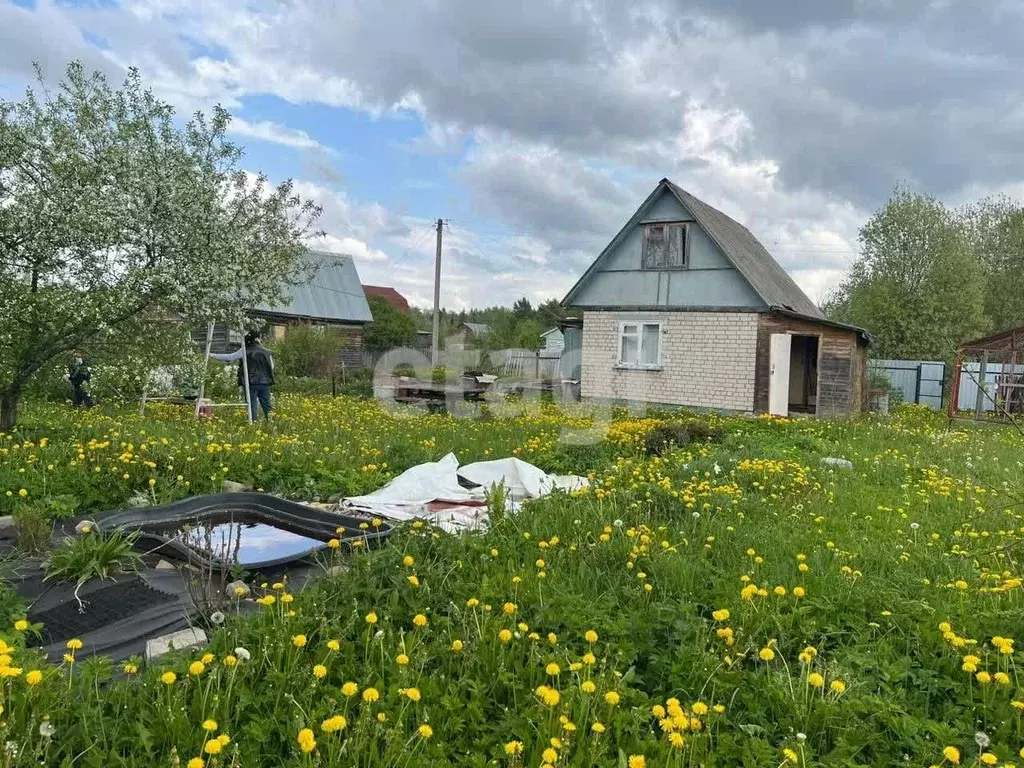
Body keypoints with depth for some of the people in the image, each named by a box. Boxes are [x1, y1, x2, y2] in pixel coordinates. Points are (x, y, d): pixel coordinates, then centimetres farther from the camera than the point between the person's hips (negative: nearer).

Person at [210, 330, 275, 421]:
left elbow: (229, 357, -2)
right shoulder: (266, 352, 4)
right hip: (265, 382, 3)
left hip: (251, 383, -2)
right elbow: (271, 367, 10)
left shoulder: (245, 351, -4)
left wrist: (213, 356, 7)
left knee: (252, 405, 4)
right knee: (266, 405, 9)